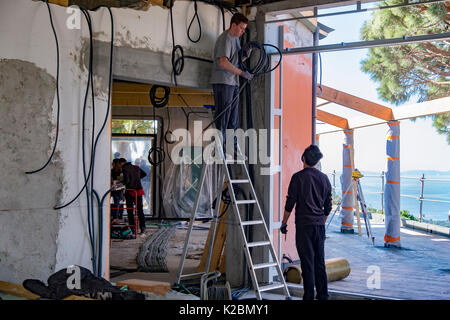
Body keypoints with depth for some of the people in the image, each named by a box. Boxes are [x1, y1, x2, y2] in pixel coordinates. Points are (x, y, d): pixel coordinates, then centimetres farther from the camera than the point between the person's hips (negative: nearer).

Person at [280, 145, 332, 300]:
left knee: (307, 262, -2)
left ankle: (309, 296, 1)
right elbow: (328, 206, 14)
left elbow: (290, 203, -7)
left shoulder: (298, 177, -7)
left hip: (304, 225, -5)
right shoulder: (324, 178, 9)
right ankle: (323, 295, 16)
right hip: (320, 225, 5)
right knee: (320, 262, 11)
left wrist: (284, 223, 3)